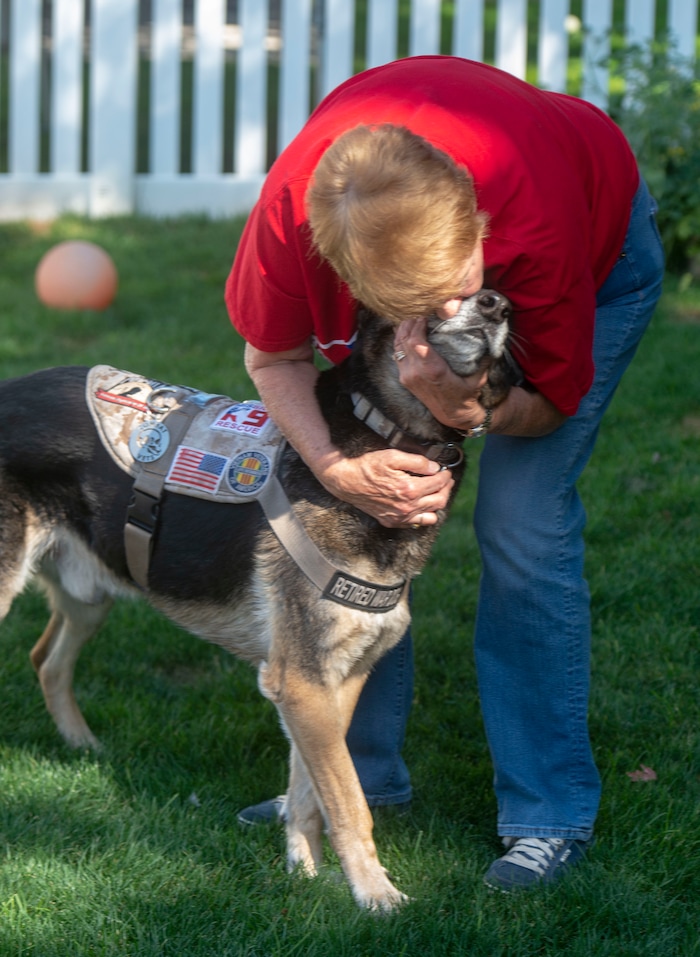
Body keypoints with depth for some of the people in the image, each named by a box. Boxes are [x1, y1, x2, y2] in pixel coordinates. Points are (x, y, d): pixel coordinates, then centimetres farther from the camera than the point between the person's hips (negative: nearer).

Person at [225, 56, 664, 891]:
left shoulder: (537, 219, -43)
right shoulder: (291, 208, -38)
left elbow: (553, 398, -25)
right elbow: (274, 357, -17)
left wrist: (471, 408, -46)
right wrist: (337, 470, -35)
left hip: (598, 250, -3)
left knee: (522, 523, -16)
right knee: (366, 512, -5)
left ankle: (551, 814, -5)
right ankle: (362, 771, 13)